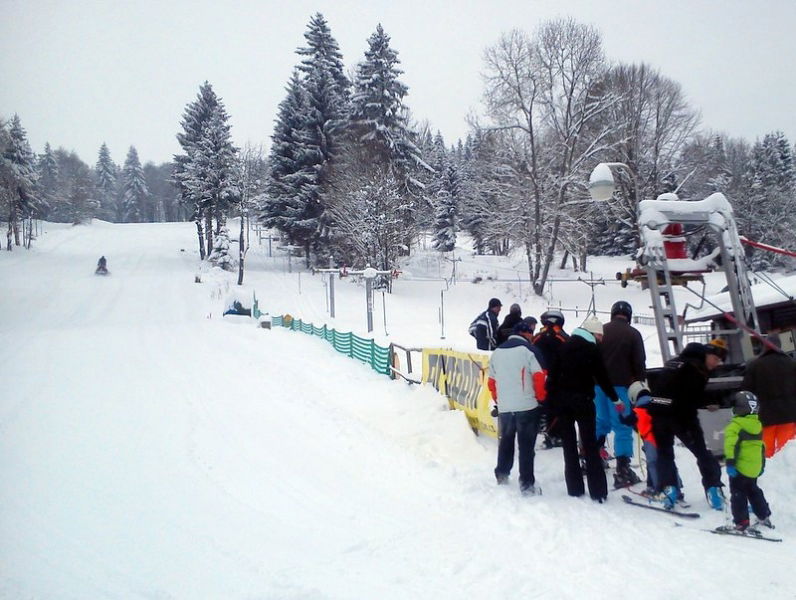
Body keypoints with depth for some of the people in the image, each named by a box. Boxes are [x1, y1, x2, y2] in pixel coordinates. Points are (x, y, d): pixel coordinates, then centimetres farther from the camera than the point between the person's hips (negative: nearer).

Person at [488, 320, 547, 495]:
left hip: (504, 407, 5)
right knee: (526, 445, 1)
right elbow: (540, 376, -12)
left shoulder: (497, 352, 11)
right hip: (527, 406, -5)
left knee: (506, 441, 22)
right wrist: (541, 398, 2)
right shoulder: (529, 350, -7)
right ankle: (527, 484, 2)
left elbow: (491, 380, 14)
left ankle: (502, 475, 33)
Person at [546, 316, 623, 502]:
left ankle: (574, 488, 11)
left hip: (561, 399, 4)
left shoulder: (565, 346, 8)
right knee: (590, 445, 1)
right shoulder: (592, 349, -6)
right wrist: (615, 399, 4)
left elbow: (554, 372, 6)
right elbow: (602, 377, -6)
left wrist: (551, 396, 9)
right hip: (582, 400, -4)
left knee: (568, 444, 9)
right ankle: (597, 490, -1)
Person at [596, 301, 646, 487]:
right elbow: (639, 362, -6)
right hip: (620, 385, -4)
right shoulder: (633, 334, -5)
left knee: (602, 420, 22)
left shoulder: (601, 331, 5)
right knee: (622, 427, -1)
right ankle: (622, 470, -5)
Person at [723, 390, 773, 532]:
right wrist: (762, 464, 27)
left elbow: (731, 445, -23)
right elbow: (761, 446, 18)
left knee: (738, 494, 0)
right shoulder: (757, 424, 10)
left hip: (741, 467, -8)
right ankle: (764, 517, 33)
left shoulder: (736, 425, -16)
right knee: (753, 490, 24)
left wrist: (730, 463, -22)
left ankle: (741, 523, -1)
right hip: (755, 468, 8)